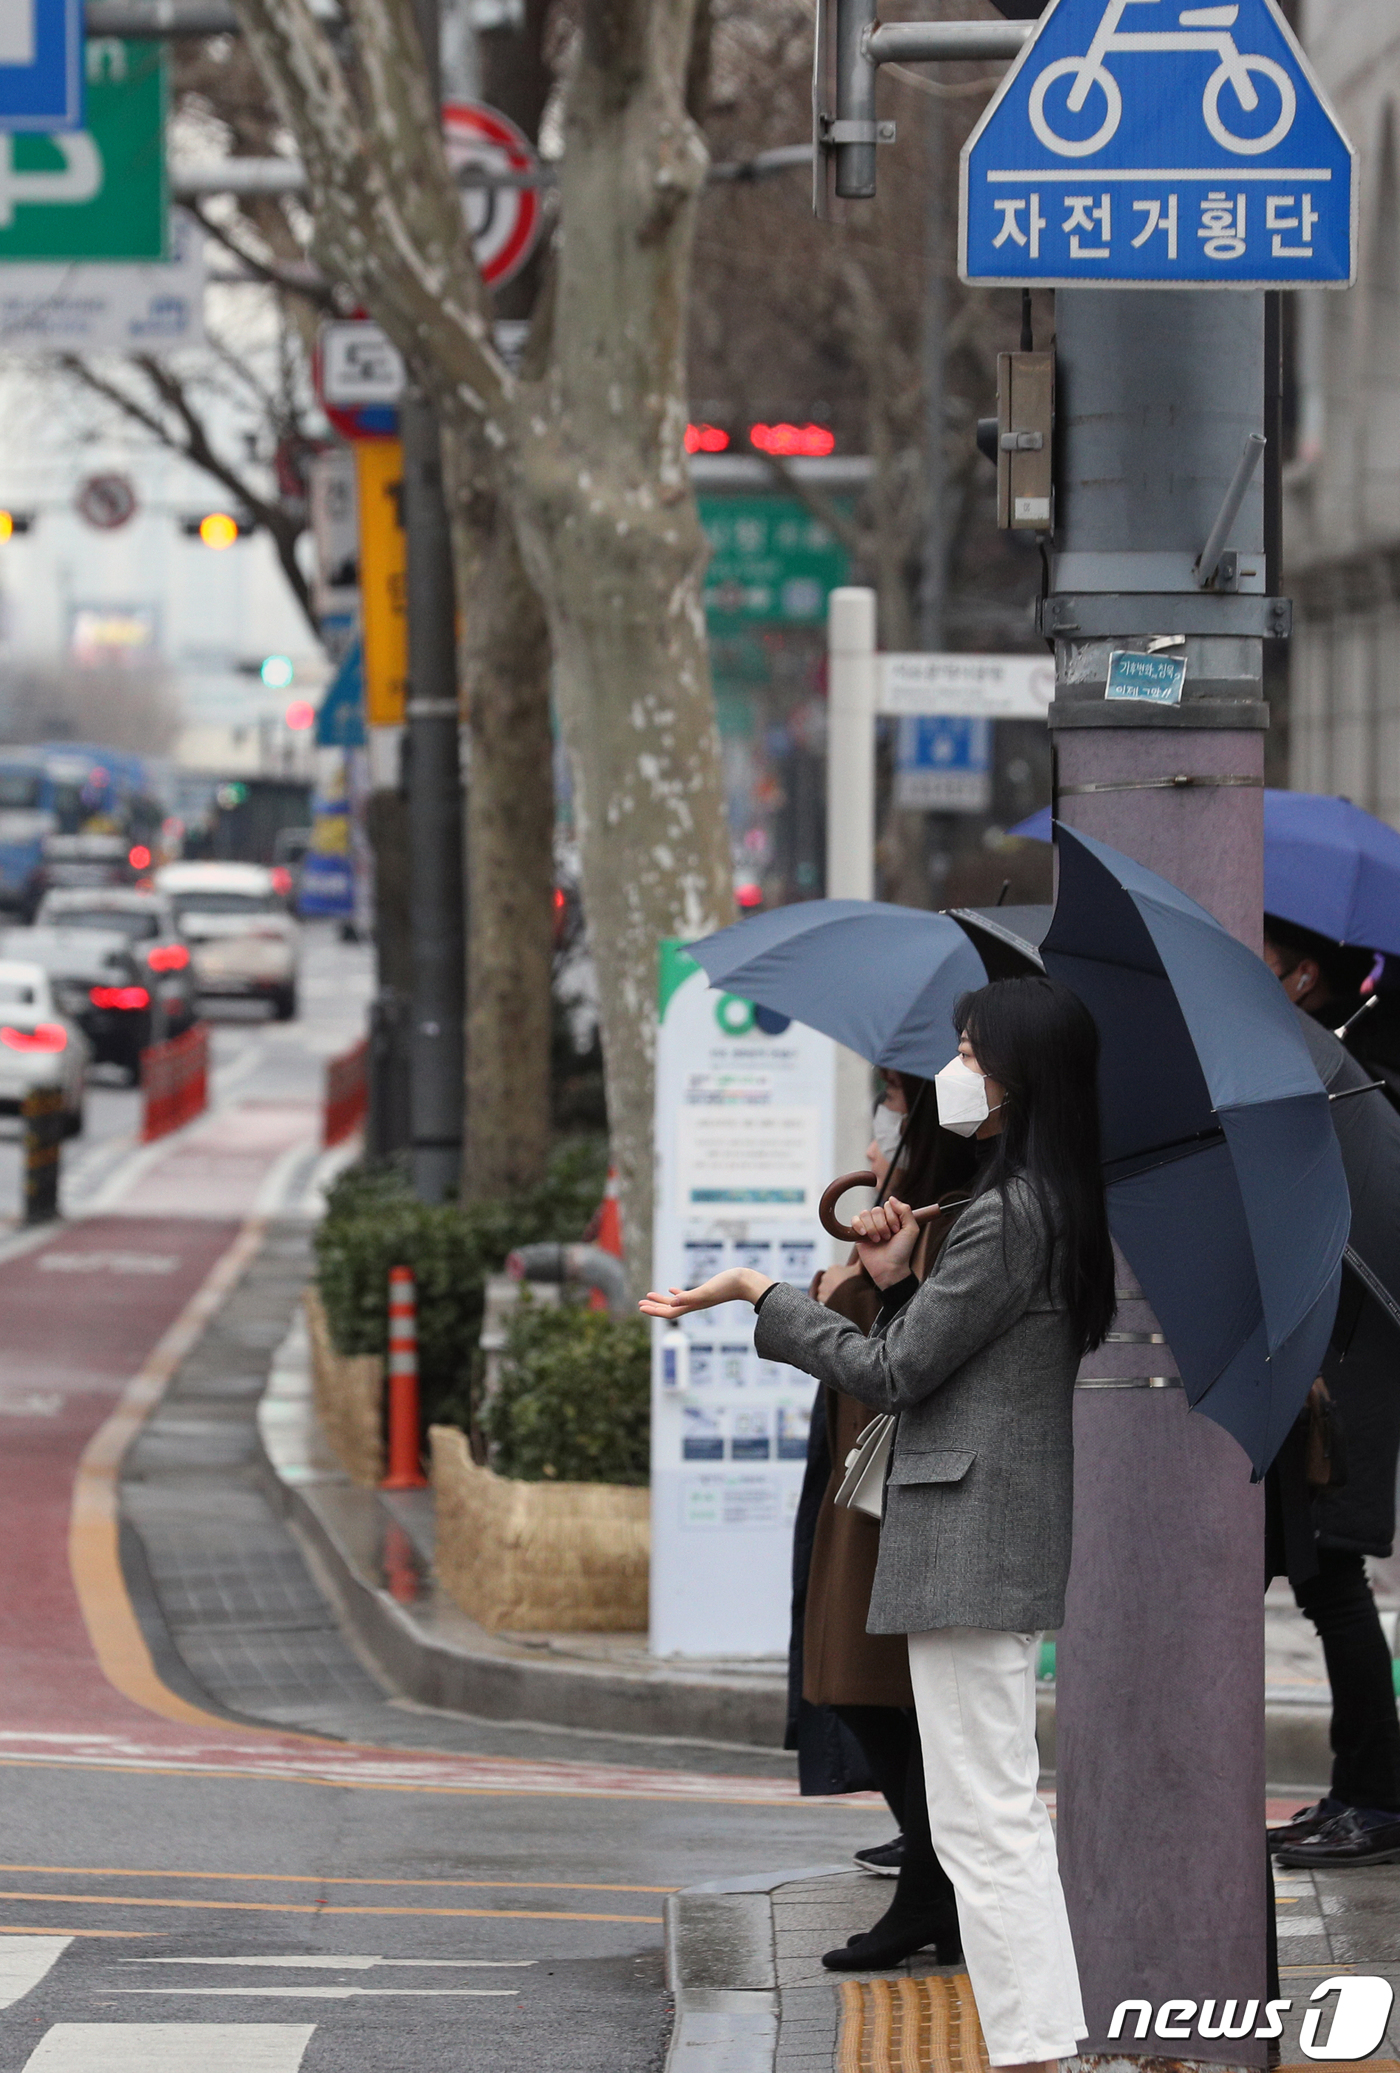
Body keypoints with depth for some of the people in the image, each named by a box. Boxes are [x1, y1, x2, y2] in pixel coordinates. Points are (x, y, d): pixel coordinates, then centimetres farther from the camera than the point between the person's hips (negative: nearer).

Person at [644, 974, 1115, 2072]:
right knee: (1006, 1812, 15)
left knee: (985, 1822, -8)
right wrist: (895, 1278, 3)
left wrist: (759, 1294, -5)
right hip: (1013, 1547, 10)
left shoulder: (1006, 1216, -18)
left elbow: (892, 1374, -14)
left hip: (968, 1539, -10)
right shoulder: (1056, 1207, 12)